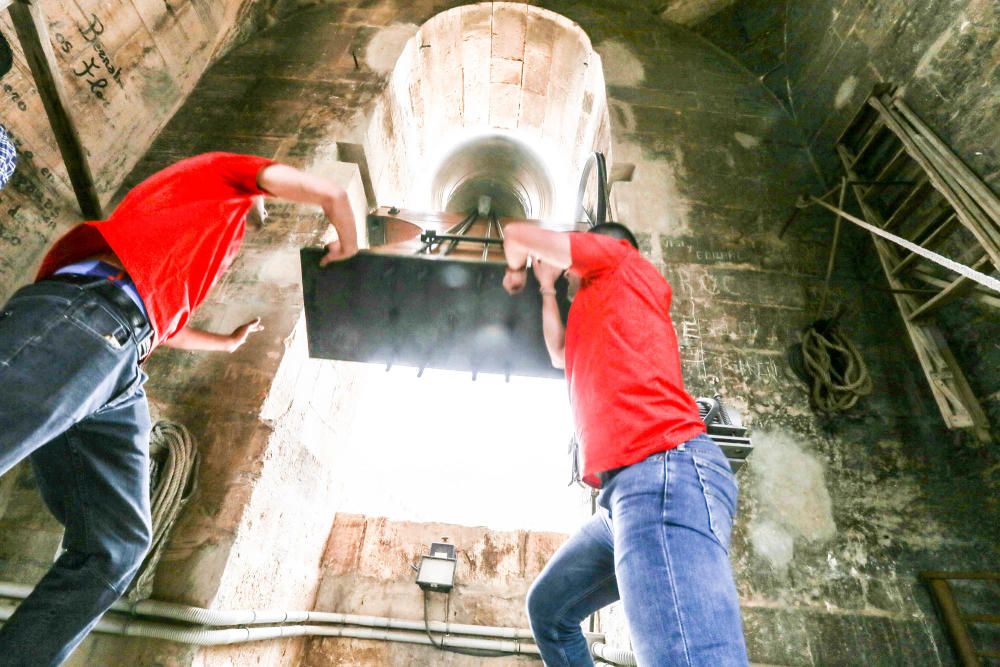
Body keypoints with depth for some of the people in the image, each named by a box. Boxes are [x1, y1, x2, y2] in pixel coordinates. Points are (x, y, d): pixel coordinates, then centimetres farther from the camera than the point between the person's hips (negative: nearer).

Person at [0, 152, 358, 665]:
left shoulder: (199, 235, 39)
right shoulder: (222, 173, 22)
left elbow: (162, 328, 42)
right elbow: (330, 193, 13)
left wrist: (229, 341, 57)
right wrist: (347, 248, 32)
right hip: (79, 316, -9)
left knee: (112, 549, 1)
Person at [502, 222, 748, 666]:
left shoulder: (620, 259, 12)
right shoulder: (601, 315, 32)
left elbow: (518, 234, 15)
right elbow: (561, 356, 46)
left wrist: (516, 271, 38)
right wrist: (546, 286, 49)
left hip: (665, 472, -10)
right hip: (632, 487, 11)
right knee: (547, 610, 20)